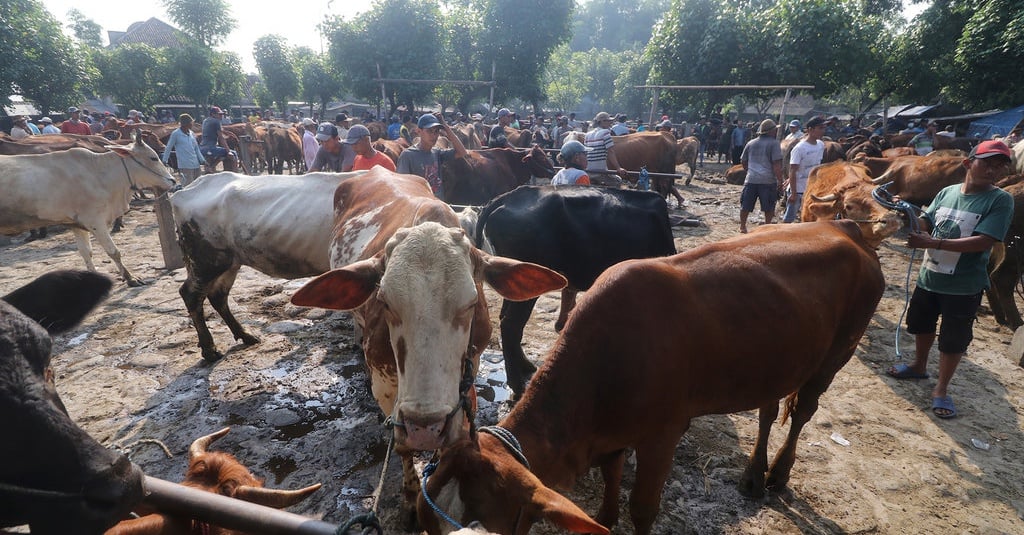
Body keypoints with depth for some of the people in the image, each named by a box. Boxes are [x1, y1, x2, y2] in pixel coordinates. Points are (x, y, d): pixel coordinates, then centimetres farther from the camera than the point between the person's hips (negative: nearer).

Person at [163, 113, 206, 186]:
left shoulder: (191, 133, 11)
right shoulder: (175, 134, -6)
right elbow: (168, 148, 0)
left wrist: (202, 160, 13)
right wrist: (164, 161, 0)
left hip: (196, 164, 7)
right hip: (185, 165, -7)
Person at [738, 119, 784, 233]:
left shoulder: (751, 143, 11)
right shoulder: (774, 143, -5)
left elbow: (743, 161, 19)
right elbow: (777, 165, -12)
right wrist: (780, 181, -8)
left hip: (751, 180, 3)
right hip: (768, 180, -3)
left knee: (746, 205, 10)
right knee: (768, 207, 11)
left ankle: (742, 226, 17)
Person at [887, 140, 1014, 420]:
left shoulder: (1000, 200, -13)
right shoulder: (947, 192, 0)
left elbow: (984, 241, -23)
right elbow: (926, 223, 6)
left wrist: (934, 243, -28)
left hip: (963, 286, -5)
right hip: (928, 277, 5)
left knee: (953, 340, 7)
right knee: (922, 325, 22)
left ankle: (941, 390, 23)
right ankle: (919, 366, 45)